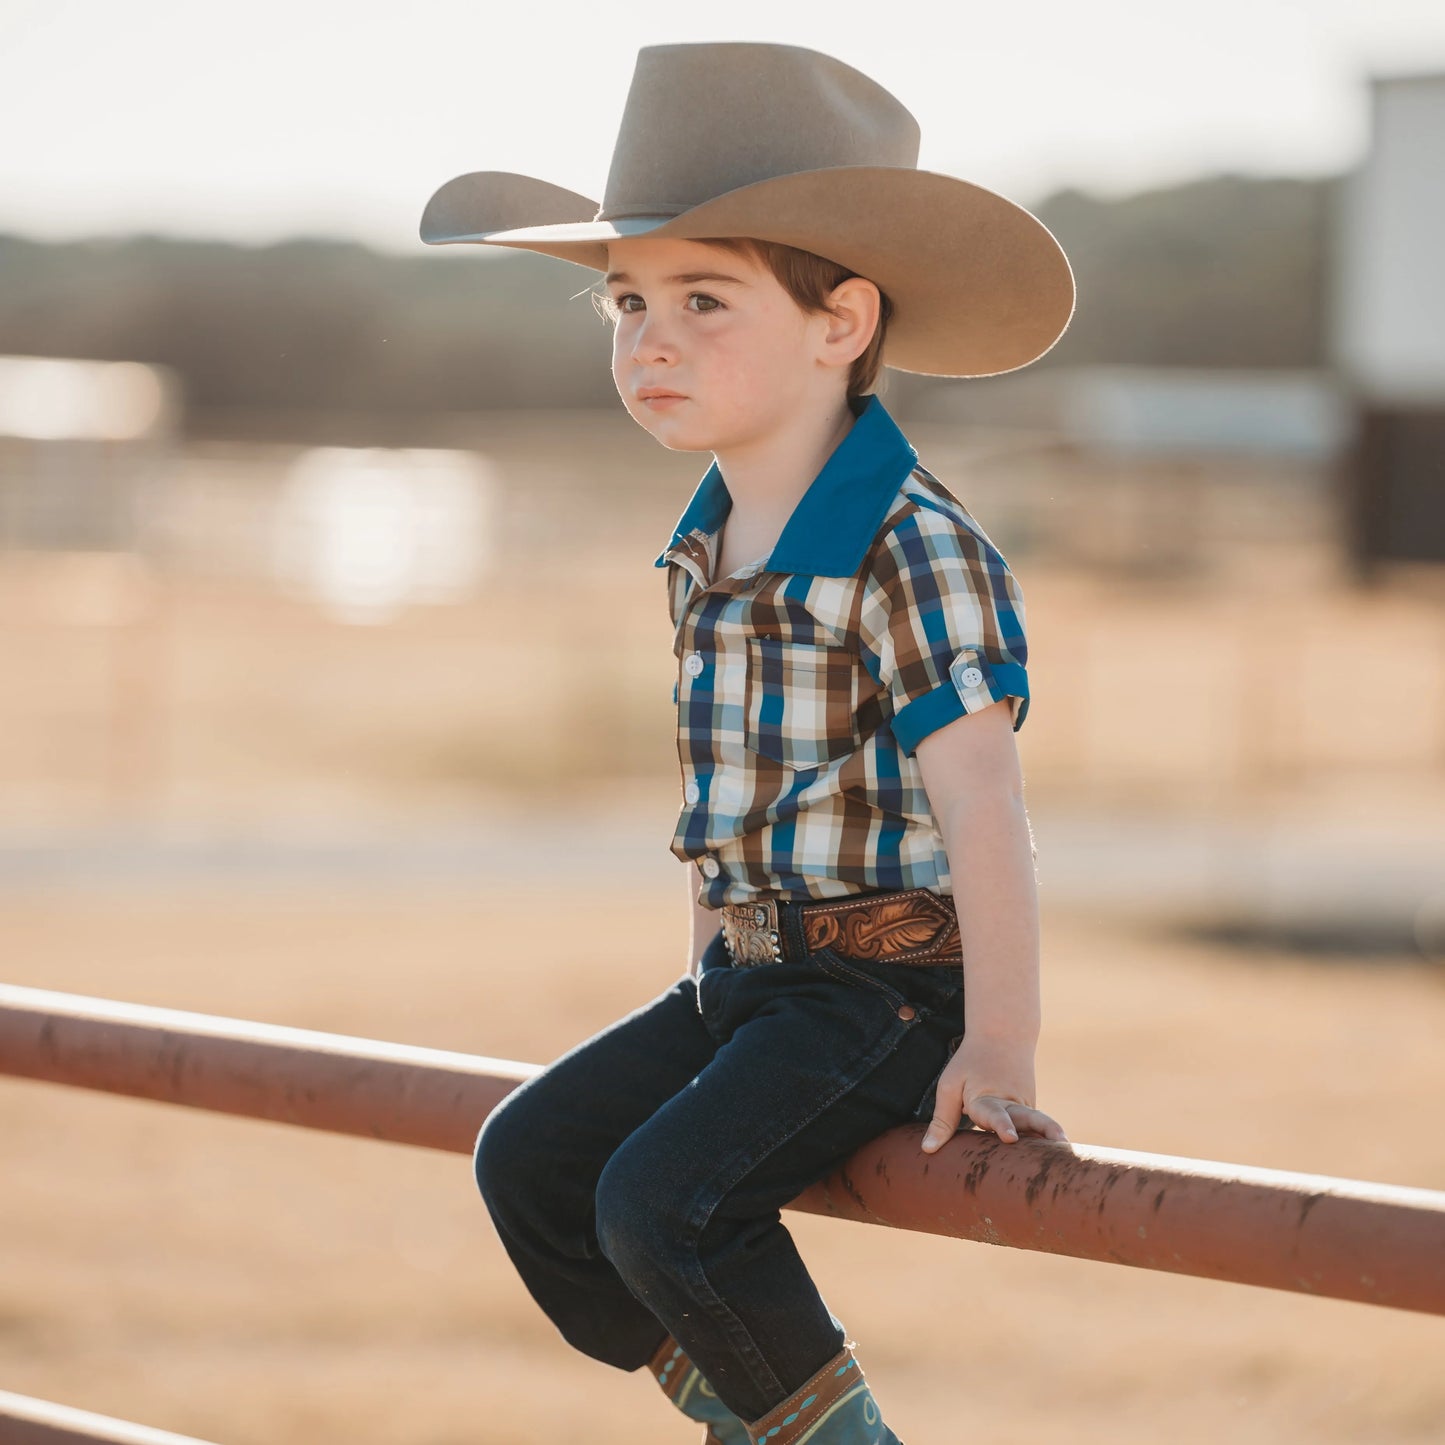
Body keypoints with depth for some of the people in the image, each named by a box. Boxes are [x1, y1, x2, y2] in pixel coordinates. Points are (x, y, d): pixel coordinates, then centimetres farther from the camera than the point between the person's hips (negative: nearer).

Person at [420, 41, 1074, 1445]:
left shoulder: (916, 554, -18)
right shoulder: (705, 550, 9)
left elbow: (979, 808, -23)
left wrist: (997, 1053, -25)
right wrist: (709, 974, 20)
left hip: (887, 983, -9)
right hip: (747, 973, 9)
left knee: (664, 1199, -23)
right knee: (529, 1159, 2)